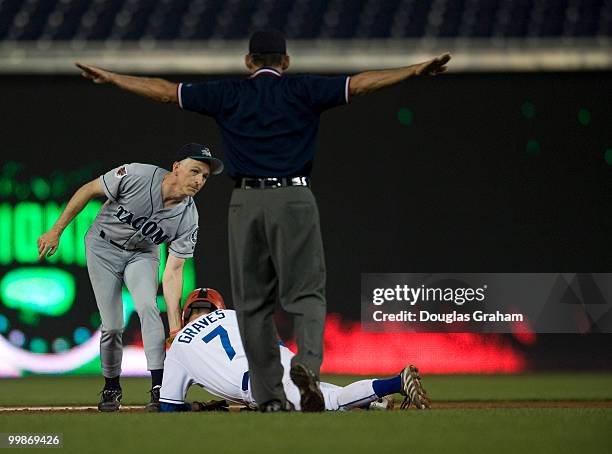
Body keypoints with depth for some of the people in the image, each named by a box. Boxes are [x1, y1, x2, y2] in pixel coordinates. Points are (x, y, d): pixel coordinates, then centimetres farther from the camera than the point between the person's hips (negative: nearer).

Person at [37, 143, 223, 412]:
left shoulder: (188, 219, -23)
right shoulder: (135, 176, -32)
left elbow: (172, 272, -21)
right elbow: (89, 190, -16)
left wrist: (176, 326, -30)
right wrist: (56, 231, -13)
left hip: (142, 254, 1)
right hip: (104, 248, -1)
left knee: (147, 306, -25)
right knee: (111, 326, -6)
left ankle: (159, 388, -27)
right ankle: (111, 387, 18)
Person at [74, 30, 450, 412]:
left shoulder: (229, 94, 10)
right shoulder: (302, 90, 5)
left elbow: (165, 91, 13)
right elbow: (359, 84, -3)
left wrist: (111, 78, 22)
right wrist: (416, 71, -3)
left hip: (246, 203, 1)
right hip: (294, 198, -1)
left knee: (253, 302, 7)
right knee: (306, 293, 0)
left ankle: (270, 398, 2)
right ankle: (307, 361, -29)